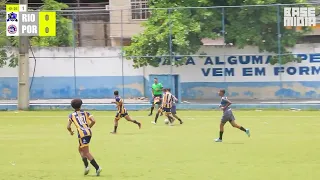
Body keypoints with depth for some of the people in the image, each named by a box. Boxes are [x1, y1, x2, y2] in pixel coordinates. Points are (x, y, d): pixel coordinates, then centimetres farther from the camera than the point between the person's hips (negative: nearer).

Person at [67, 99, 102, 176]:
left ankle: (97, 168, -18)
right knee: (80, 149, 24)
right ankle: (86, 165, 10)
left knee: (86, 152, -5)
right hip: (89, 133, 5)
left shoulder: (72, 115, 9)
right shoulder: (86, 113, 15)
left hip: (82, 134, -5)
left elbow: (68, 127, 2)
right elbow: (93, 121, 2)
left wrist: (71, 132, 23)